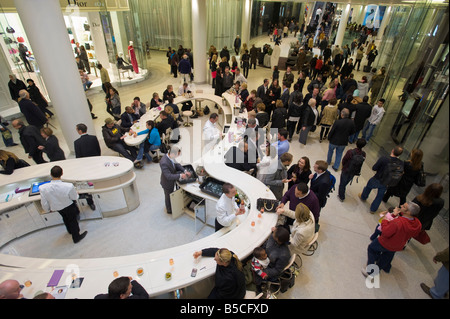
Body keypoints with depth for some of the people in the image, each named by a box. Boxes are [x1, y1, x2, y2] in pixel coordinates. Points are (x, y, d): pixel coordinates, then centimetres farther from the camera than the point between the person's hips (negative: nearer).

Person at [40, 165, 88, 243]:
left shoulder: (43, 188, -31)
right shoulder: (69, 186, -40)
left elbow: (44, 203, -14)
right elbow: (74, 198, -19)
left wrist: (47, 210, 9)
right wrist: (76, 193, 5)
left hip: (56, 208, 4)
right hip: (69, 207, -4)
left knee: (65, 218, 34)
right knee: (73, 220, 24)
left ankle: (70, 231, 64)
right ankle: (76, 237, 47)